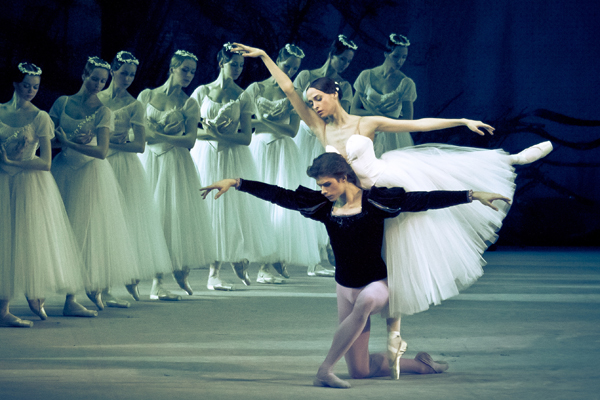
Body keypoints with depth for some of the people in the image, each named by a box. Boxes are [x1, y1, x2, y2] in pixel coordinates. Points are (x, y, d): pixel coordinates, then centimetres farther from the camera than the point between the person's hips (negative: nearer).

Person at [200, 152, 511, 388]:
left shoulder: (375, 201, -14)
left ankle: (325, 370, -38)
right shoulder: (322, 205, -2)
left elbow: (425, 200, -17)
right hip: (346, 288, 5)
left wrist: (473, 196, -23)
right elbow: (279, 195, -5)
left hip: (378, 283, -5)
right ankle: (421, 365, 28)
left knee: (364, 302, -43)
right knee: (360, 371, 5)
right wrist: (236, 184, -11)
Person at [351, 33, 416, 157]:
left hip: (393, 141, -1)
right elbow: (354, 111, -1)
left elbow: (407, 121, -5)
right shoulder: (366, 76, 1)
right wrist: (378, 114, -16)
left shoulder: (406, 84, -3)